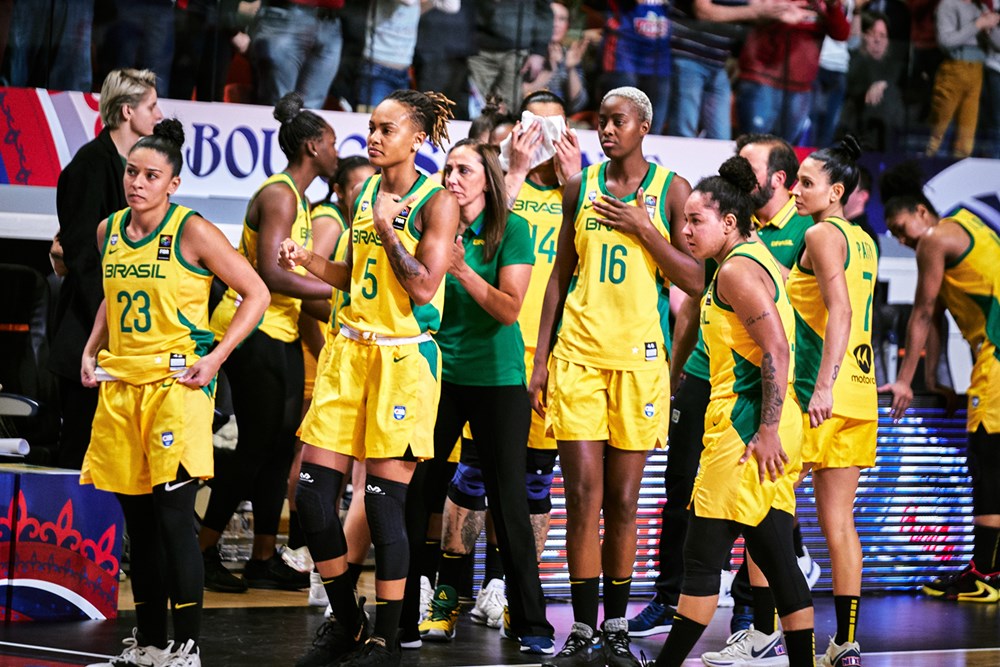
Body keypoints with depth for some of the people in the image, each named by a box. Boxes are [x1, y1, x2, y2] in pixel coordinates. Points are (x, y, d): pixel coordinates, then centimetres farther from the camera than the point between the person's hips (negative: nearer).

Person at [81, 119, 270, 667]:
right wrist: (91, 351, 11)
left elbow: (256, 295, -7)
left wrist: (215, 358, -13)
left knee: (173, 515, -9)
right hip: (121, 385, 6)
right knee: (138, 519, 9)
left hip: (177, 384, -6)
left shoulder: (192, 232, -9)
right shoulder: (109, 231, 9)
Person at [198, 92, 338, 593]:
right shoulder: (279, 195, -14)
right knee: (257, 445, -7)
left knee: (279, 446, 8)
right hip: (252, 330, -10)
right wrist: (339, 292, -21)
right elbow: (271, 274, -23)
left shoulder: (298, 199, 17)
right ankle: (204, 552, 0)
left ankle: (264, 558, 12)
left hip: (281, 333, 10)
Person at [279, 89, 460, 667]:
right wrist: (306, 260, 5)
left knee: (385, 501, -6)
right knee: (313, 491, 2)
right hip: (351, 352, 7)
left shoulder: (436, 202, -7)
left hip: (404, 359, -7)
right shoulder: (364, 195, 13)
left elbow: (423, 288, -16)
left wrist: (387, 227, -12)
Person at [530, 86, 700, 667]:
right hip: (578, 352, 2)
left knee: (623, 499, 2)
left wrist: (642, 228, -12)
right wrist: (541, 358, 8)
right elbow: (561, 275, 13)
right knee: (583, 494, -4)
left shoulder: (671, 190, 1)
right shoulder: (582, 186, 9)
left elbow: (695, 281, -3)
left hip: (639, 357, -2)